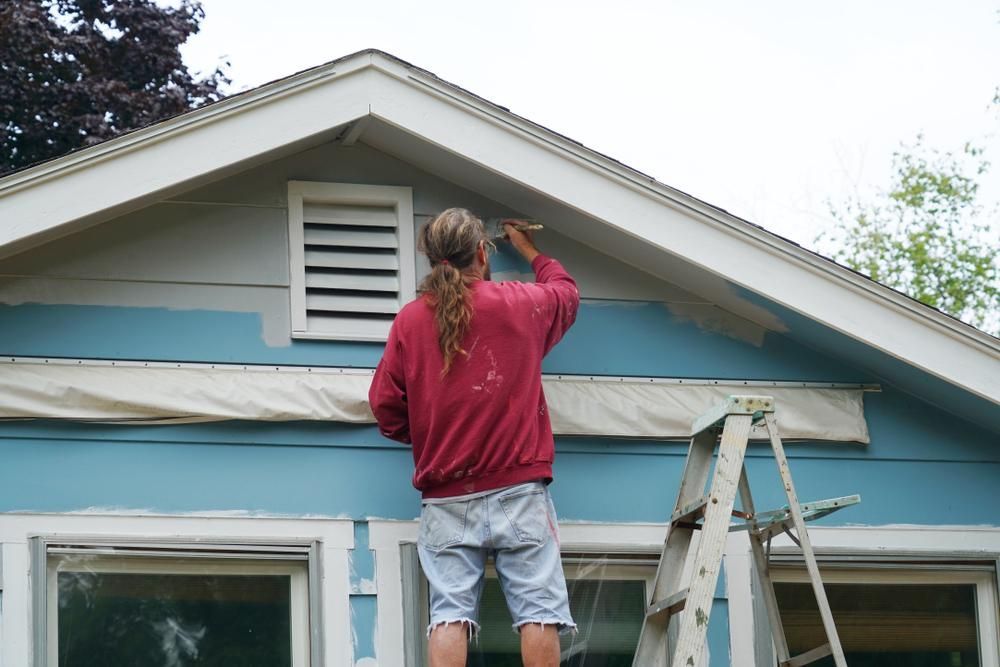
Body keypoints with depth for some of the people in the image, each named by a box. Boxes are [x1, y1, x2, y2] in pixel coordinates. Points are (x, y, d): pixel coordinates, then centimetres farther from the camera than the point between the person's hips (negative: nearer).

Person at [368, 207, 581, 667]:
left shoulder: (410, 320, 4)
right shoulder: (521, 304, 3)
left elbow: (385, 407, 4)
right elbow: (565, 292, 26)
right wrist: (527, 248, 44)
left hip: (446, 500, 2)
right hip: (519, 491, -1)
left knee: (450, 614, -3)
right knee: (538, 611, -3)